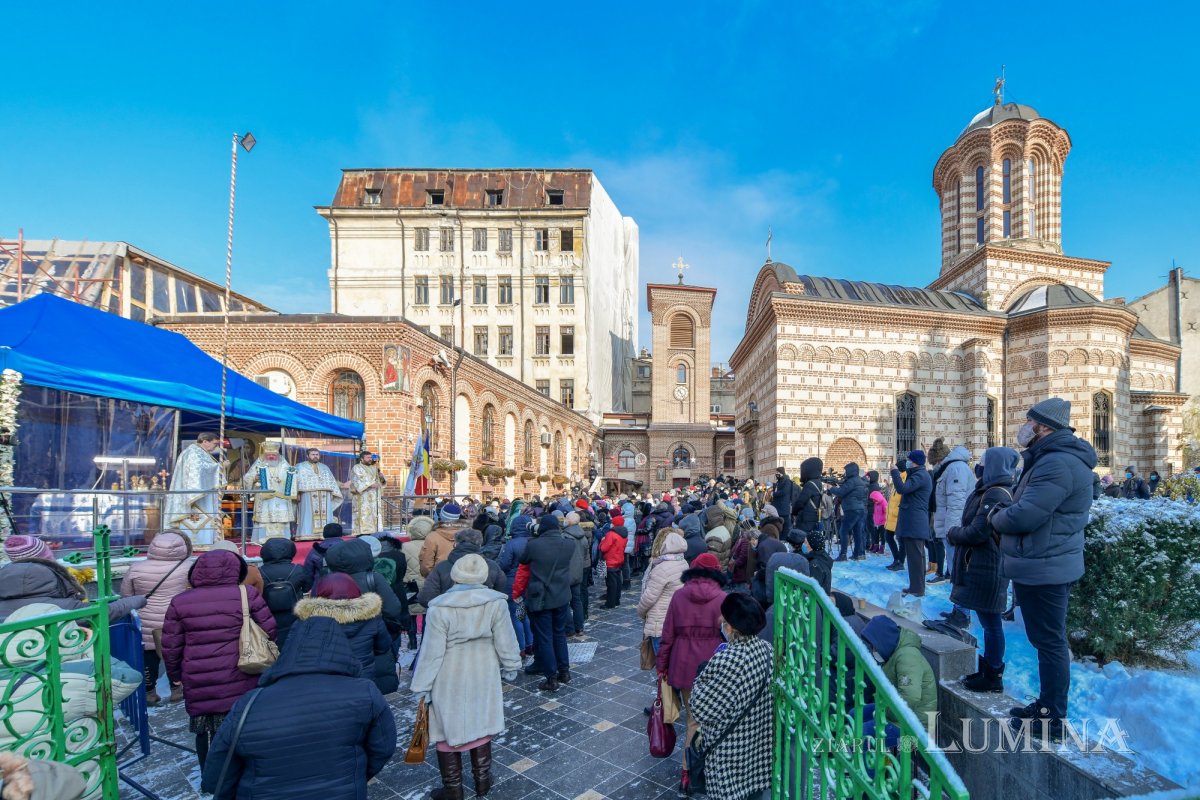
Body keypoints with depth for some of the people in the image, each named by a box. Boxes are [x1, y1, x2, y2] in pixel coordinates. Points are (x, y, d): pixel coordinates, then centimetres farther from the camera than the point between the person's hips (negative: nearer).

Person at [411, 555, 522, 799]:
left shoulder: (439, 608, -20)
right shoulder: (496, 602, -14)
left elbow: (431, 653, -15)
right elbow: (505, 641, -5)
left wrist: (421, 688, -4)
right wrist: (511, 668, 11)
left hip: (449, 683, -2)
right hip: (483, 678, 3)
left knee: (448, 732, 16)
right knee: (481, 726, 21)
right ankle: (482, 780, 36)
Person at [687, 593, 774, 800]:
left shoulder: (725, 662, -31)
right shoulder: (767, 649, -8)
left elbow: (700, 708, -24)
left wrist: (700, 681, -7)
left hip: (731, 749, -7)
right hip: (761, 740, 7)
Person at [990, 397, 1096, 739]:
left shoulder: (1057, 464, -22)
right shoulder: (1051, 458, 14)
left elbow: (1023, 516, -26)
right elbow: (1029, 509, 17)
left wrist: (996, 517, -7)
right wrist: (1005, 516, -1)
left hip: (1043, 569, -11)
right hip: (1040, 566, 11)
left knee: (1050, 643, 0)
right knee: (1048, 641, 20)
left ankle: (1052, 718, 12)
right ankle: (1047, 704, 34)